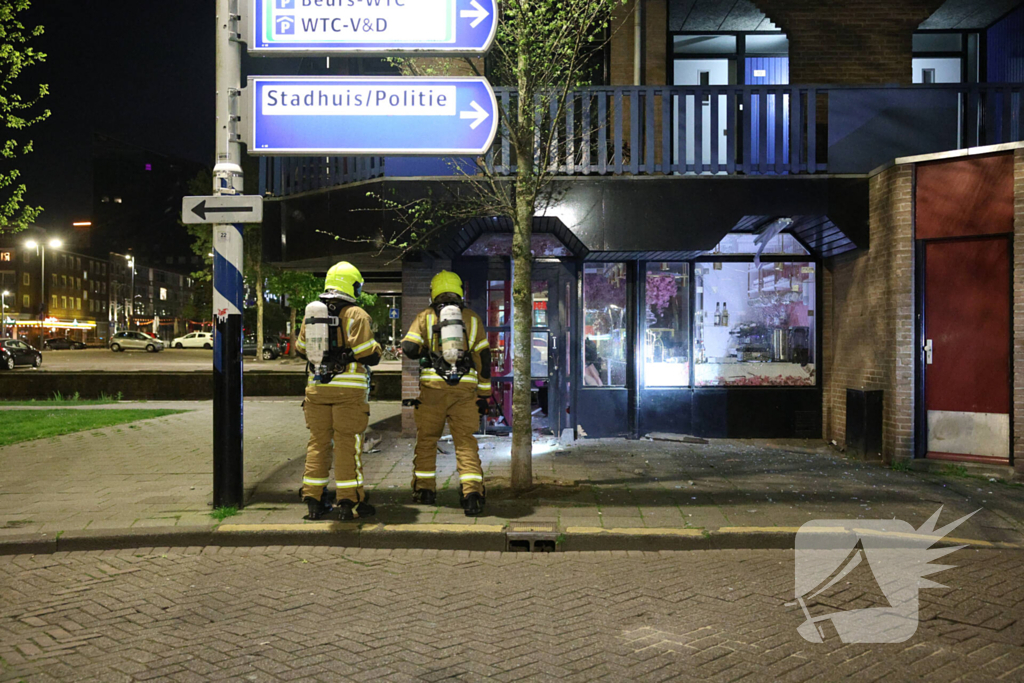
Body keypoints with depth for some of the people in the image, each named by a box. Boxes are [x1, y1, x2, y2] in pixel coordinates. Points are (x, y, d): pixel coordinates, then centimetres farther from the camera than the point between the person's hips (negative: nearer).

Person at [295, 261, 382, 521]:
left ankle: (314, 500, 14)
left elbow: (301, 349, 19)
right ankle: (349, 502, 4)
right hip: (348, 390, -5)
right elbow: (370, 356, -11)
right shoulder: (356, 316, -9)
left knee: (318, 441, 11)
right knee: (348, 442, 1)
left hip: (316, 388, 5)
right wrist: (376, 348, 11)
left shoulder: (311, 314, 8)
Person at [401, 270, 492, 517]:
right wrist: (484, 394, 14)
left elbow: (408, 347, -4)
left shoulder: (426, 316, 6)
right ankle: (472, 492, -12)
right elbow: (483, 358, 10)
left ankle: (425, 489, 22)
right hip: (465, 388, 1)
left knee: (426, 439, 14)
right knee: (466, 441, 1)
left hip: (433, 386, -1)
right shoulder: (472, 318, 11)